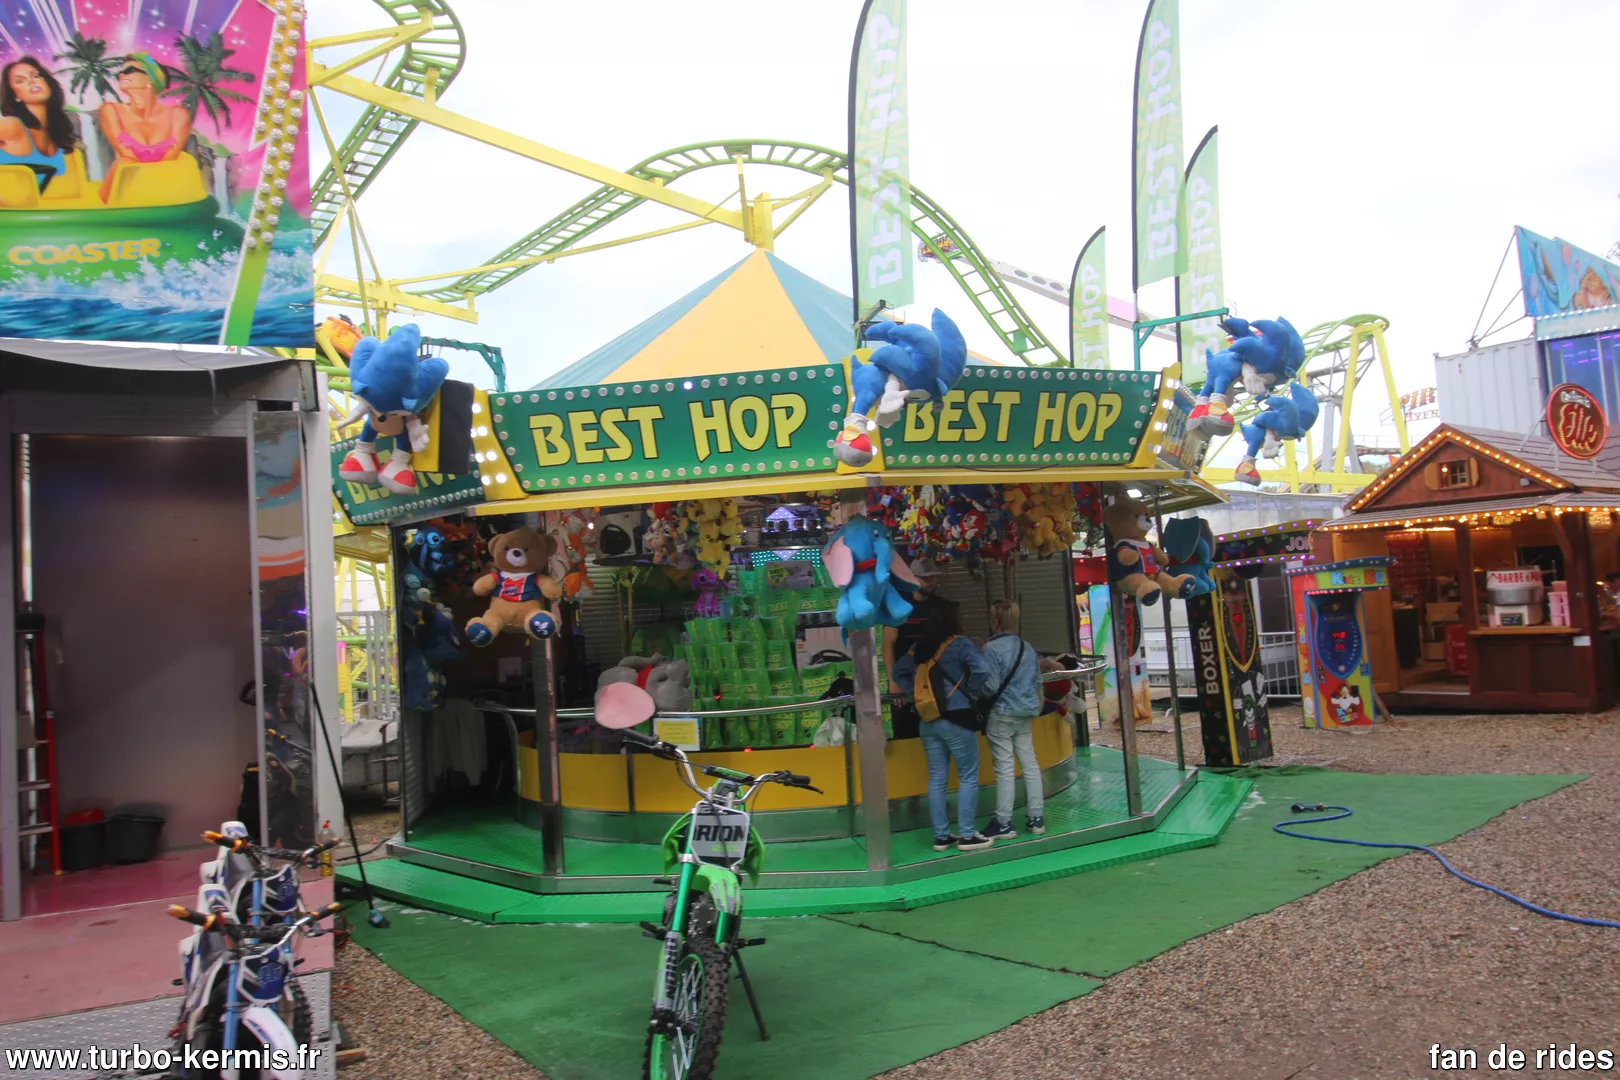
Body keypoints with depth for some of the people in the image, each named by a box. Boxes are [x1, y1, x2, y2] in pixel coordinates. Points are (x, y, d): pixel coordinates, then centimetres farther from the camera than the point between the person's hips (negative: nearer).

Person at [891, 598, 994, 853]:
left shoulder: (918, 646, 8)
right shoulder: (959, 644, -10)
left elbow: (899, 672, 17)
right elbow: (981, 670, -23)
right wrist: (972, 692, -6)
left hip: (928, 720, 6)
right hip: (956, 718, -6)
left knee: (936, 779, 9)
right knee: (968, 777, 4)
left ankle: (941, 836, 14)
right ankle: (966, 835, 4)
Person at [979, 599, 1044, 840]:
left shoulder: (992, 648, -15)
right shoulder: (1028, 647, 8)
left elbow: (990, 686, -18)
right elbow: (1037, 681, 15)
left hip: (1001, 714, -7)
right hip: (1026, 713, 7)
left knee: (1004, 768, -2)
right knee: (1030, 763, 11)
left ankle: (1004, 824, 4)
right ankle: (1036, 818, 16)